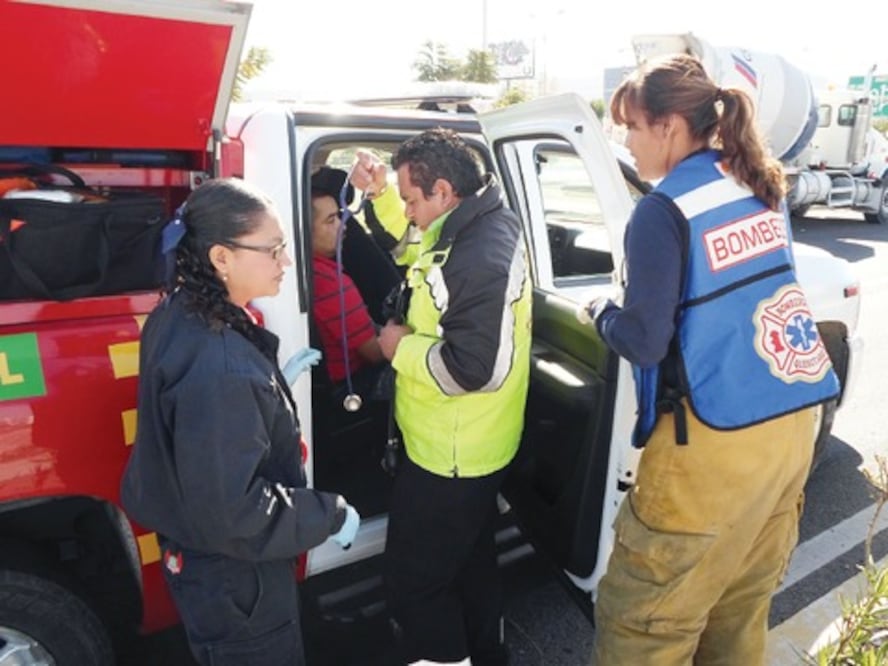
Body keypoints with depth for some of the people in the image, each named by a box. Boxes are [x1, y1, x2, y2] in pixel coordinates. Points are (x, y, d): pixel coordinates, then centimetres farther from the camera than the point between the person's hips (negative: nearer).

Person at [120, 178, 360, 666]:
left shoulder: (182, 314, -6)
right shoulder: (220, 369, -35)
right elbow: (233, 510, -30)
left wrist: (276, 378, 7)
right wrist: (331, 515, -19)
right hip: (233, 576, -8)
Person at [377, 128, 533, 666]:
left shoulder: (483, 257, -28)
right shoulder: (474, 229, 4)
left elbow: (473, 367, -32)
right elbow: (416, 240, 23)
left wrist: (402, 347, -18)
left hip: (450, 455, -11)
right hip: (469, 447, 11)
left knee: (412, 581, 7)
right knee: (471, 561, 28)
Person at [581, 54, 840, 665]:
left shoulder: (664, 210, -13)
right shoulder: (762, 188, 10)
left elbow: (645, 343, -14)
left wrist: (601, 311, 5)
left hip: (715, 439, -8)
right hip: (793, 422, 8)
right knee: (740, 610, 22)